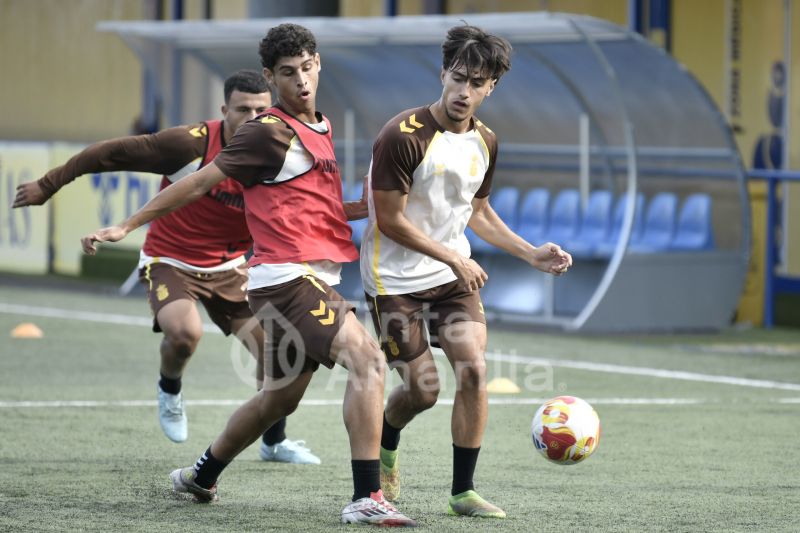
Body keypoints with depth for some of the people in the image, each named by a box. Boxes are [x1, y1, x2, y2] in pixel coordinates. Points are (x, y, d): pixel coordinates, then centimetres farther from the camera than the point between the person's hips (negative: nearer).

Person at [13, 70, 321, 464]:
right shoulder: (191, 144, -24)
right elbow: (113, 153, -17)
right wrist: (49, 184, -12)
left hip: (228, 266, 4)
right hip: (170, 261, -4)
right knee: (184, 331, -32)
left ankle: (275, 443, 21)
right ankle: (169, 390, 5)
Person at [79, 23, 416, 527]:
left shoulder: (321, 127, 17)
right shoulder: (270, 132, -10)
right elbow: (200, 183, -7)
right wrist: (127, 226, -6)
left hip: (313, 278, 9)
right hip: (288, 276, -9)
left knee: (281, 396, 19)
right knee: (368, 360, -22)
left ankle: (201, 476, 37)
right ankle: (367, 499, -25)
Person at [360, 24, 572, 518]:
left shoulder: (485, 142, 2)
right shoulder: (404, 135, -20)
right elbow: (390, 219, -18)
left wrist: (531, 253, 7)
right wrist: (456, 259, -17)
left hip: (455, 274, 5)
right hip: (395, 278, -5)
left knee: (474, 371, -11)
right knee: (424, 389, -3)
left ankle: (463, 491, 0)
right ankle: (385, 447, 32)